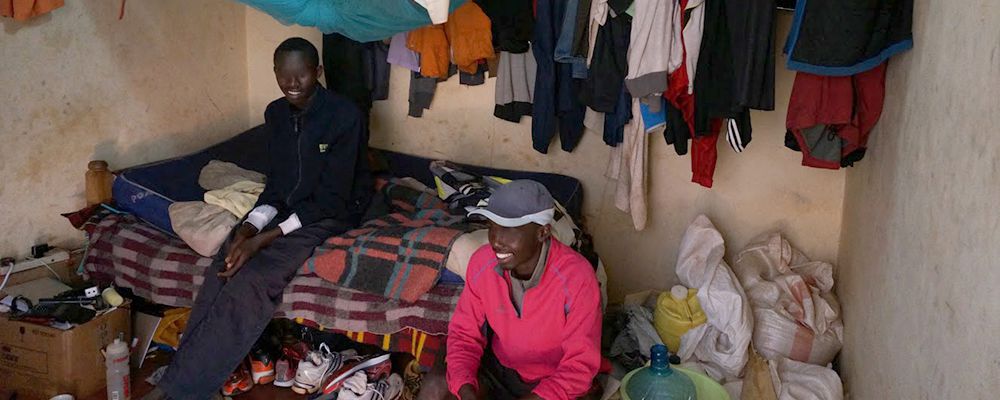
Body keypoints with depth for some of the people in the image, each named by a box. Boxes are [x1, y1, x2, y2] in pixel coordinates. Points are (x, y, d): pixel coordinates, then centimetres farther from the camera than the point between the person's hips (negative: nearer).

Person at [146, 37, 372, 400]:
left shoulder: (345, 116, -17)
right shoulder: (276, 114, 4)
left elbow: (331, 199, -19)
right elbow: (275, 186, 6)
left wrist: (265, 238, -24)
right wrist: (248, 227, -15)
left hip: (330, 214, -7)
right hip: (286, 207, 7)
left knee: (253, 277, -28)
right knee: (223, 269, -22)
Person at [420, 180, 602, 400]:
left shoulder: (577, 278, -27)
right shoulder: (482, 262, -15)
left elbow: (580, 364, -23)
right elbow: (465, 334, -6)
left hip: (555, 380, -3)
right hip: (499, 368, 3)